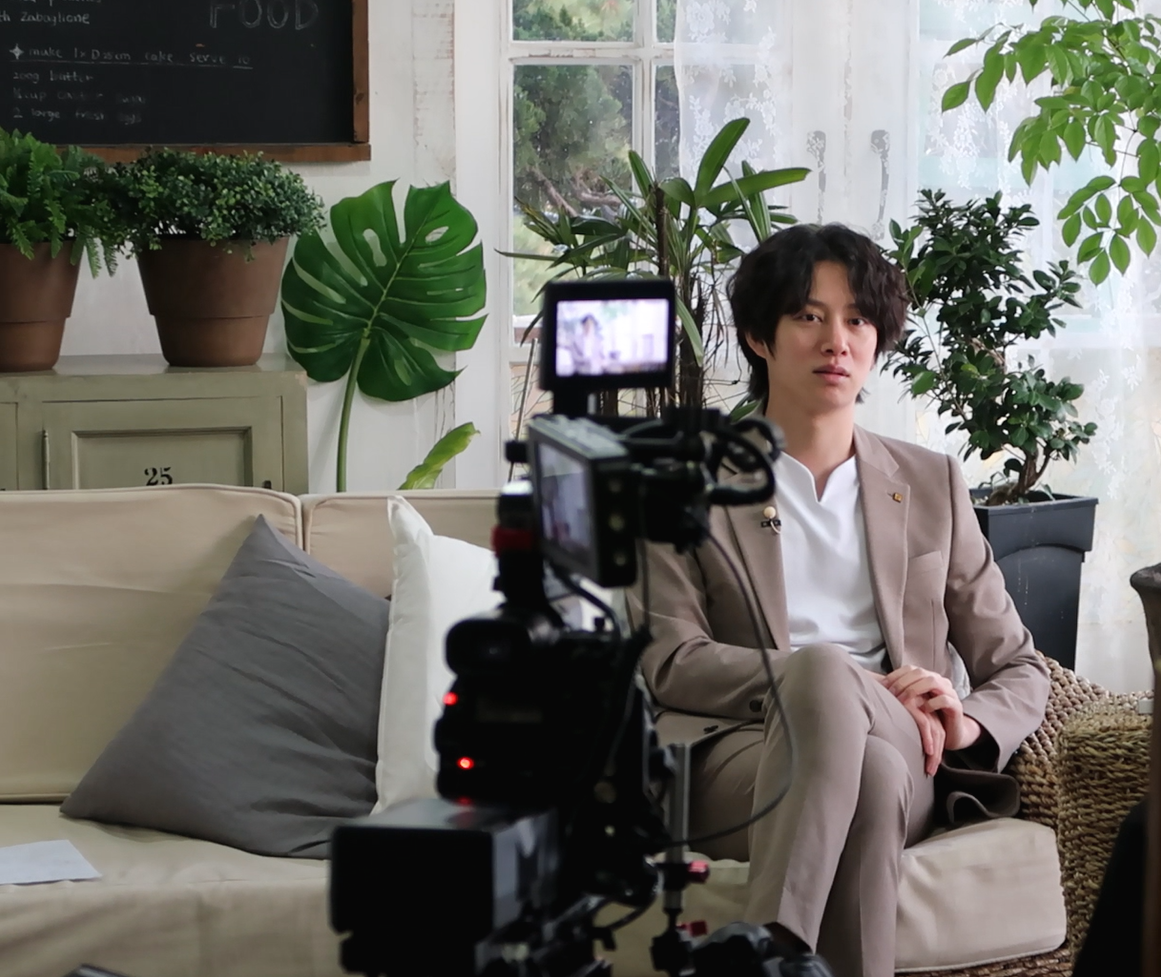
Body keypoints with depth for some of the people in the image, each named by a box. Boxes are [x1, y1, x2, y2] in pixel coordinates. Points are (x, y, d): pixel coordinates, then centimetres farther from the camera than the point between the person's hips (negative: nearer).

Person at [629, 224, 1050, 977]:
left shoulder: (932, 484, 23)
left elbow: (1020, 671, 21)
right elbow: (668, 661, -1)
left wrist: (967, 724, -5)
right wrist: (840, 680, -15)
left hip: (900, 755, 2)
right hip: (741, 757, -2)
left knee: (863, 756, -39)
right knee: (822, 667, -40)